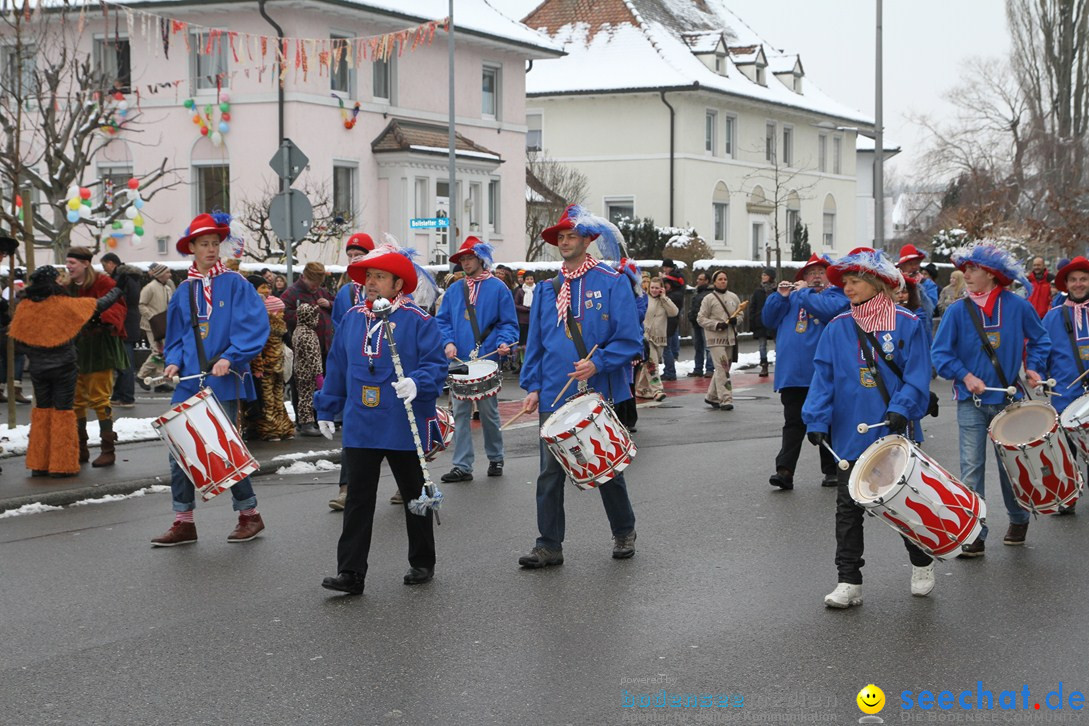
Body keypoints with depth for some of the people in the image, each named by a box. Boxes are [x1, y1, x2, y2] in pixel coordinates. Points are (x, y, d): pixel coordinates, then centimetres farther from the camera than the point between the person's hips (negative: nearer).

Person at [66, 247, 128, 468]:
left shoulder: (103, 284, -7)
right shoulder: (69, 288, 13)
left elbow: (118, 306, -16)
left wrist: (107, 319, -33)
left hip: (99, 348, -7)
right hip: (75, 349, 7)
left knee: (100, 399, -7)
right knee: (76, 400, 7)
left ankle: (108, 450, -1)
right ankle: (80, 448, 17)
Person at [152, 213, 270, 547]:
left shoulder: (235, 284, -4)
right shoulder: (184, 290, 11)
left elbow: (254, 326, -12)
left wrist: (230, 358, -21)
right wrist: (174, 361, 1)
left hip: (224, 381, -5)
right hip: (189, 381, 5)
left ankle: (249, 514, 17)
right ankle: (183, 522, 10)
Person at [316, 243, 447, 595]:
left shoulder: (417, 321, -8)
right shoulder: (352, 318, 8)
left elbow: (436, 365, -10)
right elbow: (337, 367, 15)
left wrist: (417, 383, -30)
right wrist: (326, 409, 17)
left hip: (405, 428, -4)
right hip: (360, 427, 4)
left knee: (414, 496, 11)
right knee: (358, 499, 1)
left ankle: (422, 563, 26)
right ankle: (351, 573, 1)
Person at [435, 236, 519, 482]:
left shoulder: (498, 288, 0)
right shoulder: (454, 290, 11)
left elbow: (508, 322, 0)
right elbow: (442, 320, 11)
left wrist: (504, 342, -18)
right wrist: (448, 342, -6)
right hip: (459, 361, 3)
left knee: (489, 412, 7)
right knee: (460, 413, 1)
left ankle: (495, 458, 23)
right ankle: (462, 465, 3)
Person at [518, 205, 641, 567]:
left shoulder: (613, 283, -5)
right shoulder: (547, 289, 8)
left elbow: (629, 340, -8)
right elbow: (536, 343, 11)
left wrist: (598, 363, -21)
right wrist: (533, 386, 2)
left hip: (599, 392, -3)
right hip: (555, 395, 3)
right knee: (550, 472, 0)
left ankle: (624, 533, 30)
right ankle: (549, 545, 5)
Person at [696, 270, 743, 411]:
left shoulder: (733, 297, 10)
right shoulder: (709, 299, -3)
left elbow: (741, 314, 16)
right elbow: (701, 318, -4)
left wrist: (736, 319, -7)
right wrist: (717, 325, -16)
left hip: (730, 338, 5)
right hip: (715, 338, -5)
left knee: (723, 368, 11)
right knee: (722, 368, -13)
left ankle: (712, 396, 25)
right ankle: (725, 399, -15)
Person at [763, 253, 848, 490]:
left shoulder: (836, 295, 5)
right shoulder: (792, 297, 18)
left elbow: (830, 310, -18)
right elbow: (769, 320, 12)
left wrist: (804, 292, -8)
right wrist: (780, 296, -2)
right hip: (793, 373, 3)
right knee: (793, 423, -1)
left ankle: (832, 470, 16)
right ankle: (784, 470, -8)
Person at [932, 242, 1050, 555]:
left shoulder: (1017, 306, -2)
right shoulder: (957, 311, -3)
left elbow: (1039, 339, 11)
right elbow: (940, 352, -3)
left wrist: (1033, 367, -4)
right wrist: (966, 376, -15)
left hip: (1007, 399, 0)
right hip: (971, 401, 0)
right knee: (971, 468, -3)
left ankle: (1018, 520, 34)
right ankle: (975, 534, 2)